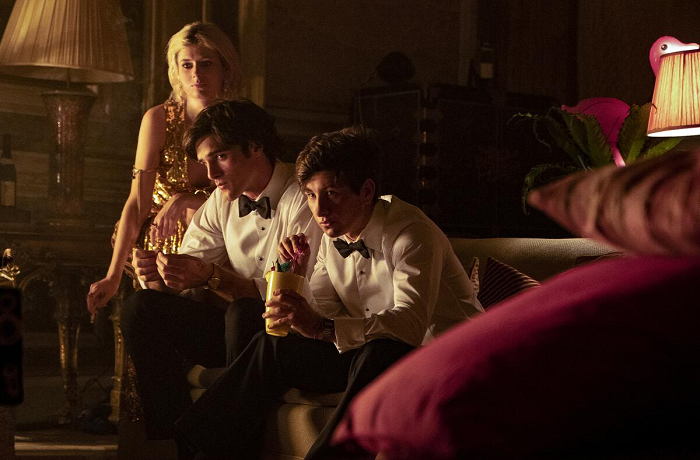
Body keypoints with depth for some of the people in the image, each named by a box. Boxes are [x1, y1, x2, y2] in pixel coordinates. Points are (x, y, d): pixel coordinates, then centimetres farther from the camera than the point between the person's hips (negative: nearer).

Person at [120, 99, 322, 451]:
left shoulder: (304, 198, -17)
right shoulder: (223, 200, 7)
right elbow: (188, 266, 6)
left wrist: (212, 276, -32)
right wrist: (155, 270, -18)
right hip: (243, 329, 7)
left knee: (244, 313, -37)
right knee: (141, 308, -8)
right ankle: (173, 438, -8)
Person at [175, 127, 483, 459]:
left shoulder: (412, 234, -21)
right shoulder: (333, 236, 3)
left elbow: (411, 323, -35)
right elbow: (323, 315, 7)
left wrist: (322, 328, -46)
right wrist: (296, 275, -12)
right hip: (368, 352, 7)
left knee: (380, 356, -38)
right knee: (272, 347, -3)